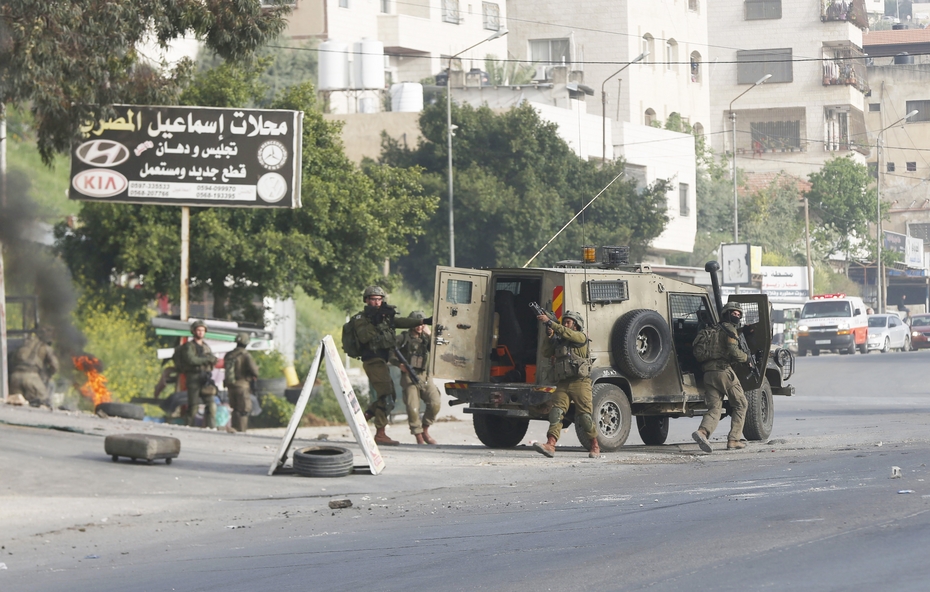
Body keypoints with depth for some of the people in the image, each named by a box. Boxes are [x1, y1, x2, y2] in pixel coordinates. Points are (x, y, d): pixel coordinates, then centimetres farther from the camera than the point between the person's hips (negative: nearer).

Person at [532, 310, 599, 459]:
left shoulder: (581, 337, 4)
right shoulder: (559, 341, 22)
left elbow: (565, 333, -13)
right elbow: (546, 353, 14)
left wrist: (549, 322, -13)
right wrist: (550, 336, 1)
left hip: (579, 383, -5)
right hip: (562, 384, 5)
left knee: (585, 416, -5)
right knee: (556, 412, -14)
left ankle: (595, 446, 11)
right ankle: (550, 445, -25)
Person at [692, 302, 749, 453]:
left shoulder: (714, 330, 26)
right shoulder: (728, 329, -1)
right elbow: (733, 352, -14)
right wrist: (746, 357, 6)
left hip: (708, 374, 7)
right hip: (724, 371, -7)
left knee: (714, 409, 1)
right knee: (740, 405, 6)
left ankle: (702, 431, -27)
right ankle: (733, 440, -1)